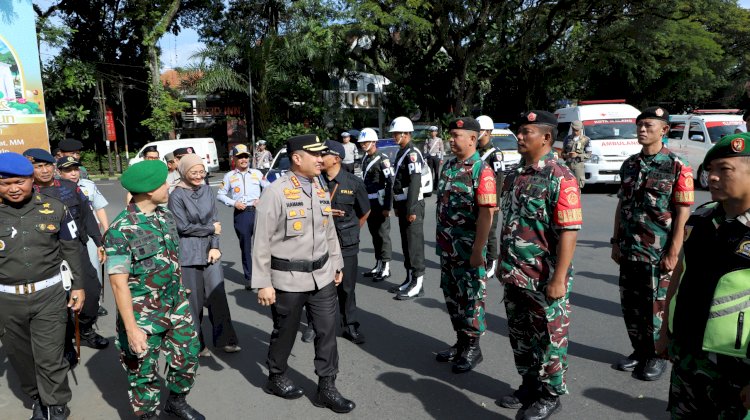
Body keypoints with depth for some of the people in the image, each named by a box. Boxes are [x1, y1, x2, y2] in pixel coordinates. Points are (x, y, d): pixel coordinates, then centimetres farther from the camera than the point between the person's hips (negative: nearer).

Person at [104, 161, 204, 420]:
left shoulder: (165, 215, 1)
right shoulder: (122, 229, -19)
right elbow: (119, 282, -19)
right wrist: (131, 328, -20)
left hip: (176, 306, 6)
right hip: (143, 314, -6)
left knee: (188, 355, 15)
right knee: (144, 371, 10)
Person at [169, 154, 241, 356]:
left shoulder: (208, 190, 7)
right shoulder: (177, 196, -7)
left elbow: (215, 220, 6)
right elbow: (183, 227, -10)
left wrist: (215, 247, -4)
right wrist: (211, 229, -3)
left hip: (210, 250, 4)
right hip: (189, 253, -4)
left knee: (218, 295, 2)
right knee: (194, 300, 5)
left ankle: (225, 339, 14)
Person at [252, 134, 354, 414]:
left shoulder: (320, 189, 6)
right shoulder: (276, 192, -15)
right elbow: (262, 241, -13)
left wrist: (336, 264, 17)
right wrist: (263, 283, -14)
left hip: (321, 275, 6)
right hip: (288, 278, -5)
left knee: (328, 330, 8)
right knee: (285, 332, 13)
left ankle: (326, 388, 22)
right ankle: (276, 378, 37)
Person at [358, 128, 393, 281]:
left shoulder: (382, 159, -13)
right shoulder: (365, 158, 12)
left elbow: (390, 184, -17)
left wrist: (387, 207, -19)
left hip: (380, 203, -8)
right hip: (369, 203, 8)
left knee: (383, 235, -2)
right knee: (374, 235, 13)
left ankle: (386, 267, 6)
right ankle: (378, 265, 23)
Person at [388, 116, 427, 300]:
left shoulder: (412, 154, -15)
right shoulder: (401, 152, 15)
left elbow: (415, 183, -22)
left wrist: (412, 209, -25)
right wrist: (397, 206, 20)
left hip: (412, 206, -10)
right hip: (403, 204, 10)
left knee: (414, 245, -5)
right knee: (406, 244, 15)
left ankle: (418, 283, 2)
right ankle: (410, 279, 24)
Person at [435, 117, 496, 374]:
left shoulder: (482, 170, -14)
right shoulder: (448, 166, 10)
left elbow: (486, 213, -18)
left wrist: (478, 251, -21)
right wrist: (440, 239, 14)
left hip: (468, 249, -8)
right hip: (447, 247, 8)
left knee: (471, 298, 5)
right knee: (452, 295, 16)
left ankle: (472, 348, 20)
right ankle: (460, 342, 32)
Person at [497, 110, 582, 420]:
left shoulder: (560, 177, -15)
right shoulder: (514, 176, 8)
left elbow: (569, 231, -20)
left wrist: (559, 279, -22)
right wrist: (504, 264, 16)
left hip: (544, 278, -7)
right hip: (515, 276, 8)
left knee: (549, 337, 8)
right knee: (520, 334, 18)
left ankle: (550, 395, 25)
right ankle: (529, 386, 36)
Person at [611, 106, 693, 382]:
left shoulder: (677, 167, -8)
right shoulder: (629, 165, 8)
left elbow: (682, 214, -10)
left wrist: (673, 253, -14)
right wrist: (616, 242, 9)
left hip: (659, 253, -5)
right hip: (629, 251, 5)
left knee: (656, 306, 5)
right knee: (630, 305, 12)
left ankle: (657, 357, 23)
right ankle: (640, 351, 30)